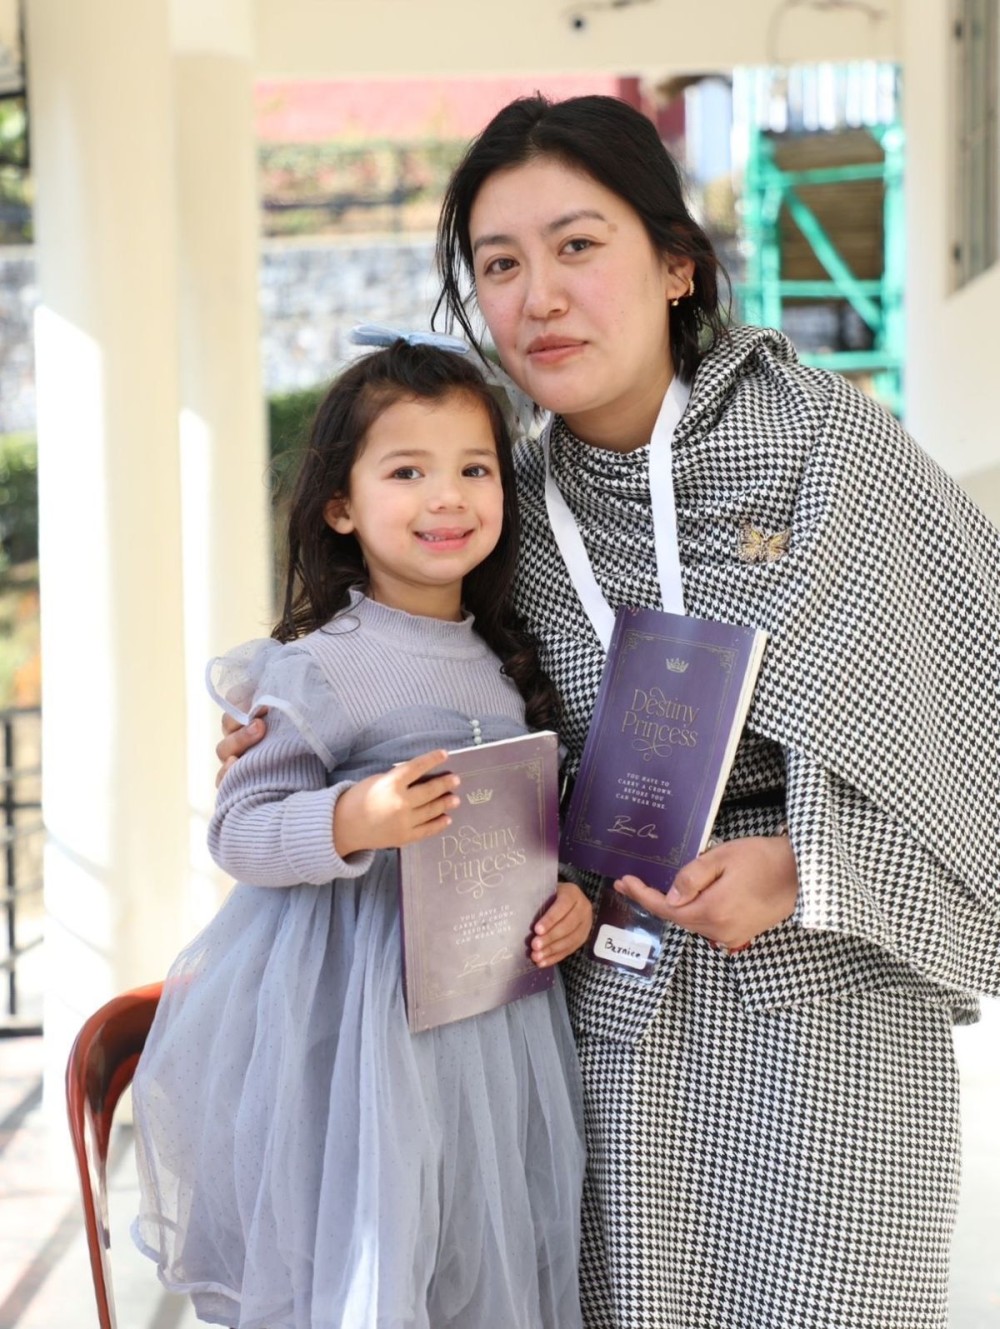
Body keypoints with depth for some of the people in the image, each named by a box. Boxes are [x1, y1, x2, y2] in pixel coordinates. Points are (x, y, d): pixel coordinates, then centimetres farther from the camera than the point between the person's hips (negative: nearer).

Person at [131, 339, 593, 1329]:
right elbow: (237, 830, -13)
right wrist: (349, 823, -29)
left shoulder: (506, 668, 9)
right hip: (354, 1004, -6)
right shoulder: (319, 669, -12)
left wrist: (567, 894, -1)